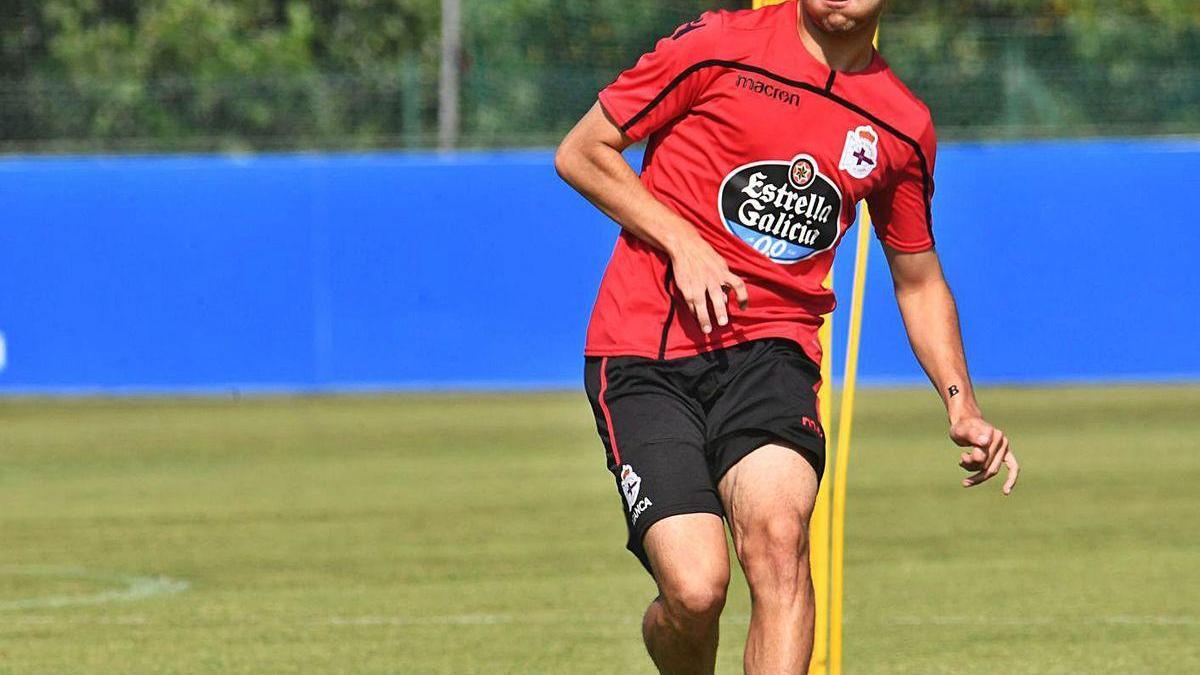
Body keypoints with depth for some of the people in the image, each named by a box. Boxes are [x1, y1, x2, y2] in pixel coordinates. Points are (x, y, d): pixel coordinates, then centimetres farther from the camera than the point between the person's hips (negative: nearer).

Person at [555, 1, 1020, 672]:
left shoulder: (903, 126, 9)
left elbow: (919, 281, 23)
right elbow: (581, 153, 3)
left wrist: (963, 407, 10)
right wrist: (683, 243, -10)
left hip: (773, 347, 3)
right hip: (645, 351, -2)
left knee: (778, 530, -29)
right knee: (695, 590, -16)